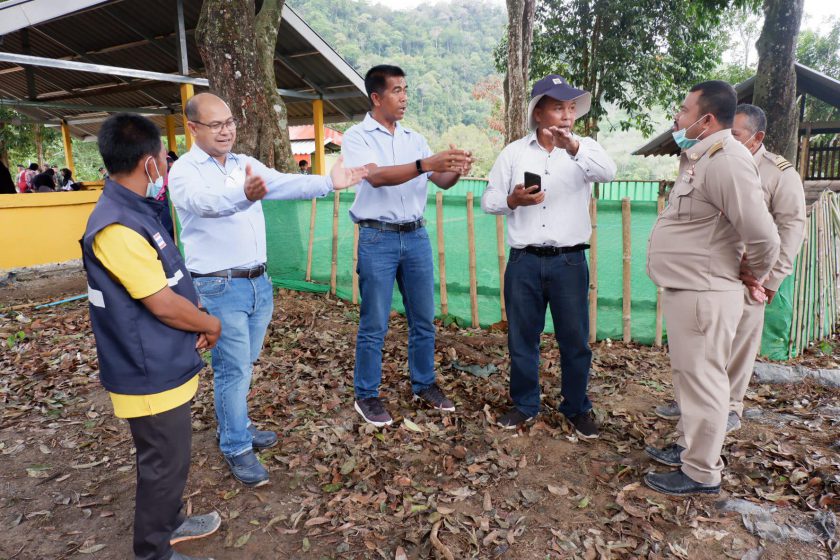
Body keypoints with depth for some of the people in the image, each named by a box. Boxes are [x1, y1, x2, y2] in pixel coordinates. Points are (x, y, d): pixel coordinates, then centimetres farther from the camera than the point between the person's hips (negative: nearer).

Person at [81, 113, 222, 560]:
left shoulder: (136, 212, 6)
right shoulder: (116, 226, -26)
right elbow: (163, 305, -24)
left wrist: (196, 325, 1)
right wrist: (211, 325, -7)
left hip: (165, 366, 9)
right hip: (150, 375, -9)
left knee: (170, 455, 25)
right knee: (164, 463, 8)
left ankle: (168, 522, 45)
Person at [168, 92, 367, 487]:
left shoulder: (246, 164, 10)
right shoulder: (183, 171, -10)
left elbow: (285, 184, -5)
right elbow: (207, 202, -32)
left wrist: (328, 182, -22)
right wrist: (243, 195, -54)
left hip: (258, 281, 6)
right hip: (219, 288, -6)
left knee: (243, 364, 18)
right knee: (233, 370, 2)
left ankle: (235, 426, 38)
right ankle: (236, 448, 18)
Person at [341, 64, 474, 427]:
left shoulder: (414, 139, 13)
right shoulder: (357, 136, -3)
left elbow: (441, 182, 6)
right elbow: (376, 177, -20)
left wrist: (456, 171, -17)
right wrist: (425, 164, -32)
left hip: (416, 236, 5)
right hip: (378, 238, -5)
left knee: (423, 319, 12)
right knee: (374, 325, 2)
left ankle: (424, 385, 28)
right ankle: (366, 396, 17)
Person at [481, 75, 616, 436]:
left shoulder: (585, 149, 3)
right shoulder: (514, 152, 6)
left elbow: (609, 172, -19)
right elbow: (488, 200, 7)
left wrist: (572, 147, -34)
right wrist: (512, 200, -14)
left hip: (569, 261, -1)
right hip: (524, 261, 1)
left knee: (575, 339, 8)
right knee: (522, 338, 10)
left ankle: (577, 408, 27)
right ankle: (524, 405, 28)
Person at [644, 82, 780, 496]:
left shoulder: (726, 160, -20)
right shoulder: (699, 158, 12)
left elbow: (763, 236, -25)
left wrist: (752, 275, -9)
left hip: (703, 296, -10)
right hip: (685, 291, 10)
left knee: (702, 382, 1)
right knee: (690, 378, 20)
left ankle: (701, 474, 16)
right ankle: (688, 449, 36)